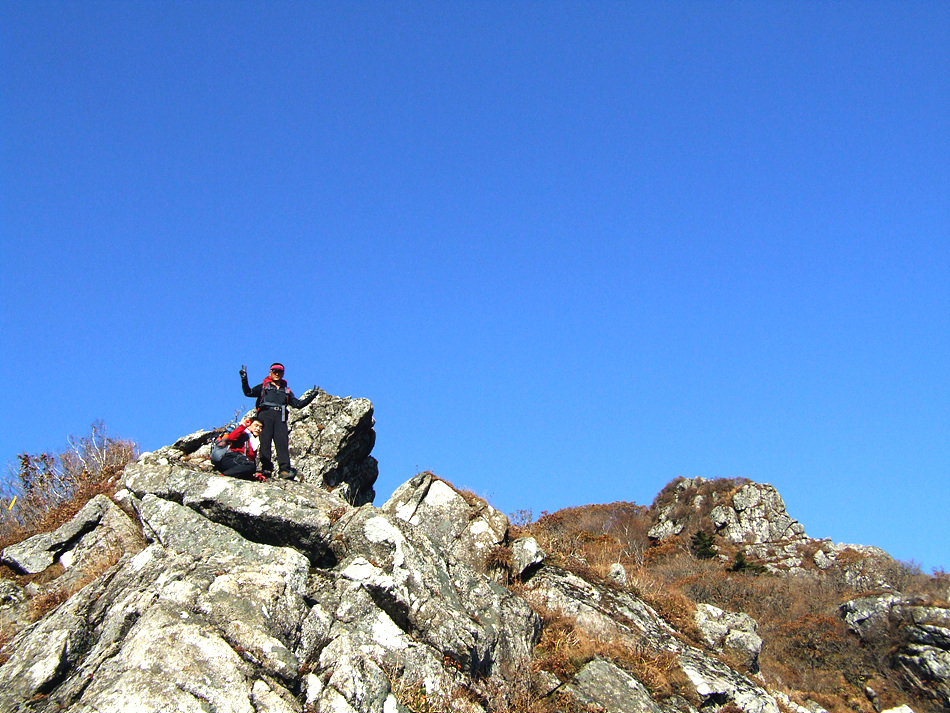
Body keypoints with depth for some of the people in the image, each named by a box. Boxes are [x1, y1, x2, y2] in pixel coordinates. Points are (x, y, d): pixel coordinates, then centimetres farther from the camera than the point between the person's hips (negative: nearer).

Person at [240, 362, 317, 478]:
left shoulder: (286, 391, 31)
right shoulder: (263, 386, 23)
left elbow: (298, 404, 24)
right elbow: (249, 392, 9)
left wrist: (311, 397, 14)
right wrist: (244, 379, -3)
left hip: (280, 417, 2)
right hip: (265, 414, -2)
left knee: (282, 442, -14)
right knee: (265, 441, -15)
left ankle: (284, 469, -24)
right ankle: (266, 468, -19)